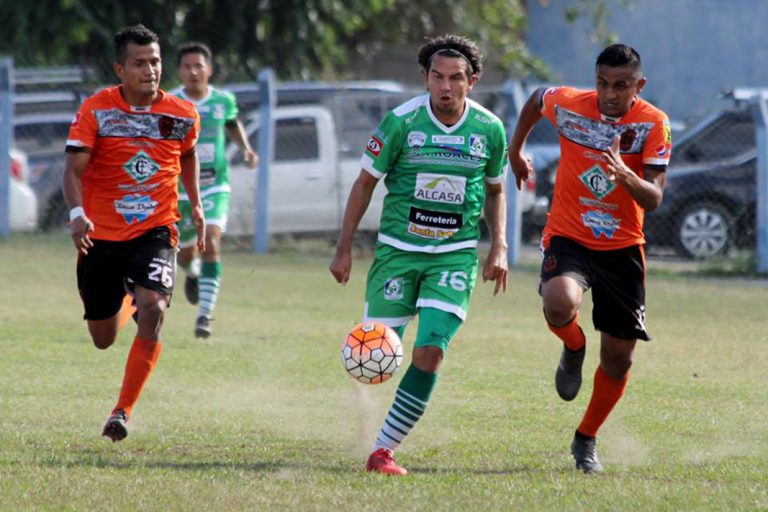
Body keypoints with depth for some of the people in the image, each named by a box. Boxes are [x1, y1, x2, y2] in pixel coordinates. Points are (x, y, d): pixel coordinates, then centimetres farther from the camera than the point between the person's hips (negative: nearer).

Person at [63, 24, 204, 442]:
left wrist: (196, 205, 19)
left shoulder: (182, 115, -2)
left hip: (155, 230, 0)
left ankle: (123, 411, -15)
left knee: (152, 310, -25)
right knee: (103, 340, 11)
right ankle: (125, 300, 51)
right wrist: (77, 214, -33)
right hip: (101, 234, 0)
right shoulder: (95, 110, -10)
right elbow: (74, 168, -16)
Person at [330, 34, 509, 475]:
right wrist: (345, 249, -1)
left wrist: (499, 247, 3)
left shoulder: (490, 129, -1)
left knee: (430, 354, -14)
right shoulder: (401, 122, -8)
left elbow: (495, 191, 15)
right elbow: (366, 182, 1)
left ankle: (384, 451, -5)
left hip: (456, 254, 1)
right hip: (398, 249, -1)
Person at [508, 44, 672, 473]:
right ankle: (574, 349, 3)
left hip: (623, 248, 1)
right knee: (560, 304, -35)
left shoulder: (653, 123, -11)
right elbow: (536, 100, 17)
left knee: (619, 357, 5)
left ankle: (587, 440, 30)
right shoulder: (567, 104, -9)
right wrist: (516, 151, 25)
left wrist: (625, 175, -37)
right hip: (568, 239, -1)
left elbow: (654, 199, -18)